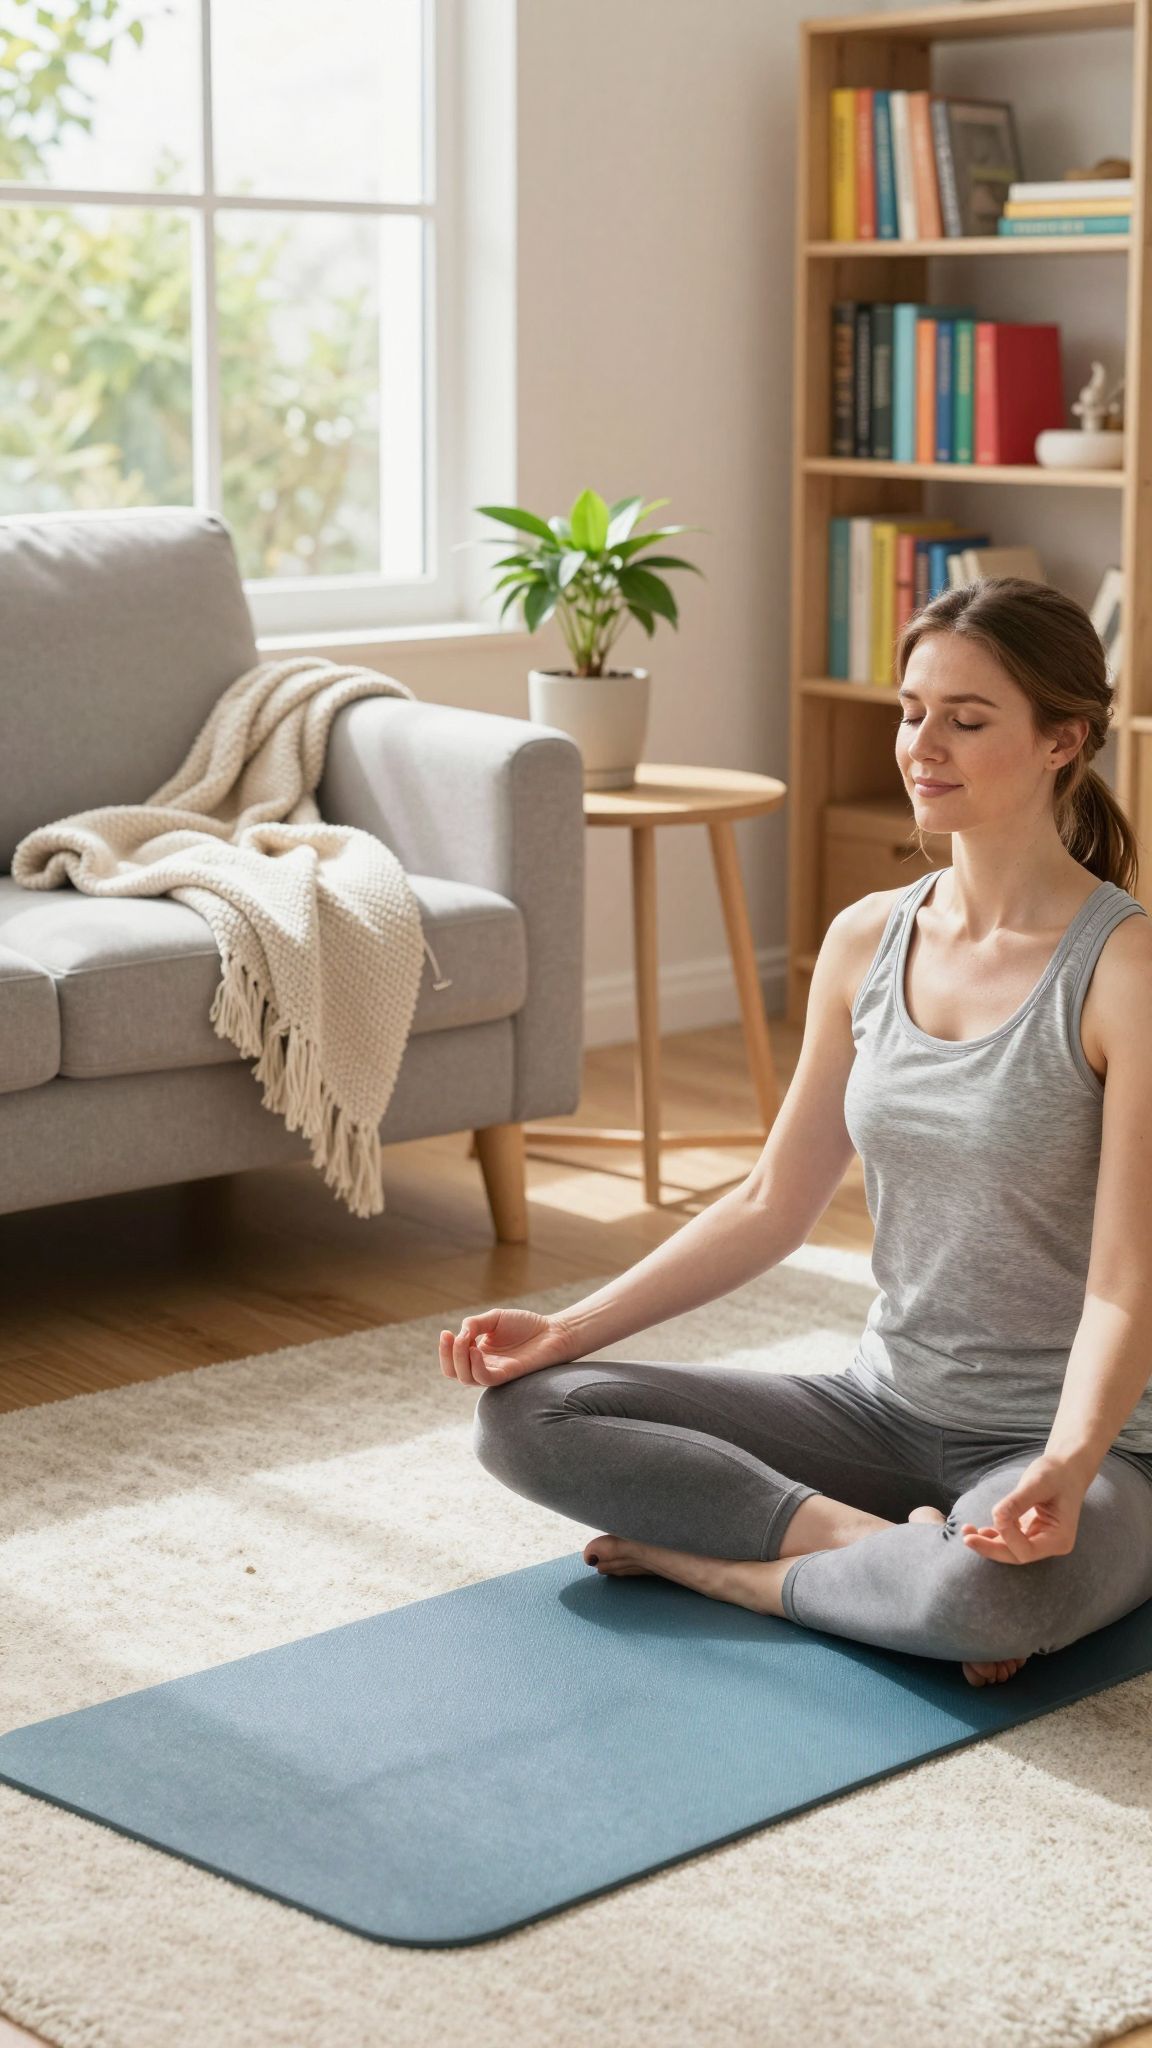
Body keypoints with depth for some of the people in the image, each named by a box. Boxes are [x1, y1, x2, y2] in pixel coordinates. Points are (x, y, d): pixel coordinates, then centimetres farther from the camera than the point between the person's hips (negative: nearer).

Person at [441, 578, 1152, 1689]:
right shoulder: (868, 939, 3)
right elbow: (772, 1203, 9)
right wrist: (564, 1330, 0)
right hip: (887, 1407, 6)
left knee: (989, 1597, -41)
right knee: (523, 1413, -8)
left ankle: (714, 1560, -13)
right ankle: (884, 1547, -14)